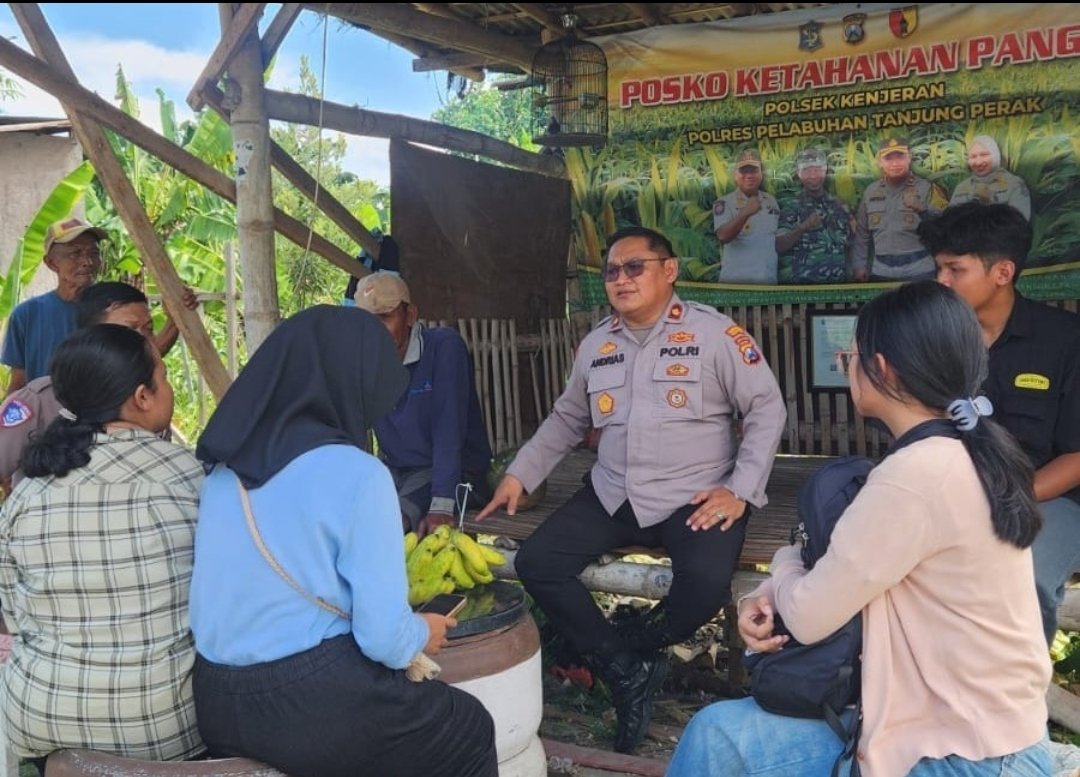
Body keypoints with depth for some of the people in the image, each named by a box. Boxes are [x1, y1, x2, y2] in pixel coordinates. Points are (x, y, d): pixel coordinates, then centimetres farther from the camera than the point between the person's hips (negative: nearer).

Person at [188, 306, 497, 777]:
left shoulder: (223, 468, 5)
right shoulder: (357, 474, -16)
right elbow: (383, 636, -17)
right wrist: (423, 634, 6)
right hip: (318, 703, -7)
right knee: (470, 729, 19)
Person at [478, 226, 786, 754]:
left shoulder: (715, 333, -6)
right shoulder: (595, 345, 10)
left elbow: (766, 409, -5)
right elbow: (566, 419, 20)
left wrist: (741, 490, -13)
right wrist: (519, 474, 13)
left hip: (695, 498, -4)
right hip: (612, 496, 5)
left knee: (706, 583, -32)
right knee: (535, 562, -11)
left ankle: (629, 648, 0)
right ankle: (626, 670, 0)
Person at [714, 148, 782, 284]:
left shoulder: (771, 201, 11)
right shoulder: (724, 203, -6)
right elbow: (723, 237, -22)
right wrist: (745, 213, -34)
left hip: (768, 279, 5)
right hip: (735, 280, -4)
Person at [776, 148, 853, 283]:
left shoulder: (839, 205, 10)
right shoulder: (791, 209, 0)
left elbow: (851, 241, 17)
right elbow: (779, 247, -10)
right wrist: (802, 228, -22)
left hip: (839, 280, 3)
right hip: (805, 282, -3)